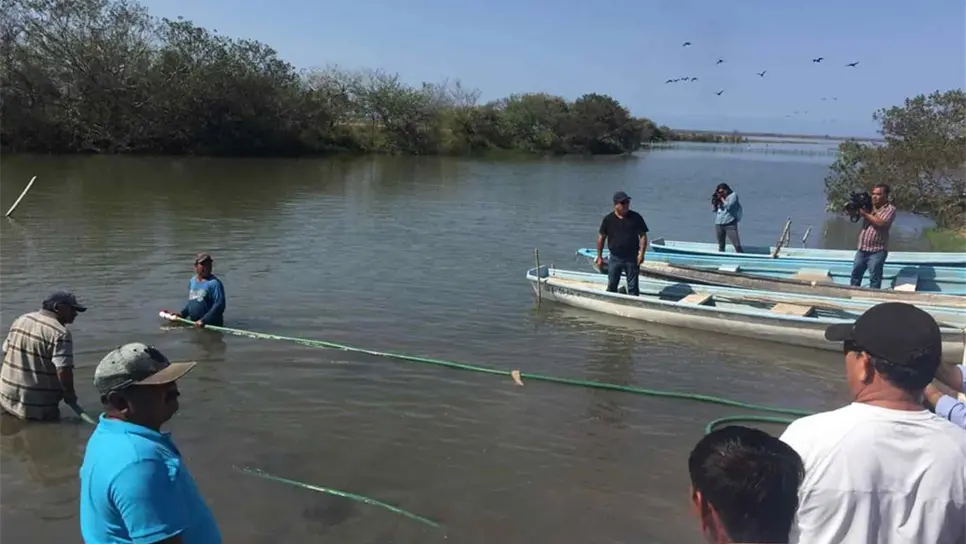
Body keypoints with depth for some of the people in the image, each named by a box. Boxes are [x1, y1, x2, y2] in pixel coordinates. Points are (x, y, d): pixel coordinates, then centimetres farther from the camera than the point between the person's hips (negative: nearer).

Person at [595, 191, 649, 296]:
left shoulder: (636, 217, -3)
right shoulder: (608, 219, -3)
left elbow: (643, 235, -1)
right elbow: (601, 238, 4)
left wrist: (641, 253, -12)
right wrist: (599, 257, 3)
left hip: (632, 258, -1)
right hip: (615, 258, 1)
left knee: (633, 287, 6)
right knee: (611, 286, 8)